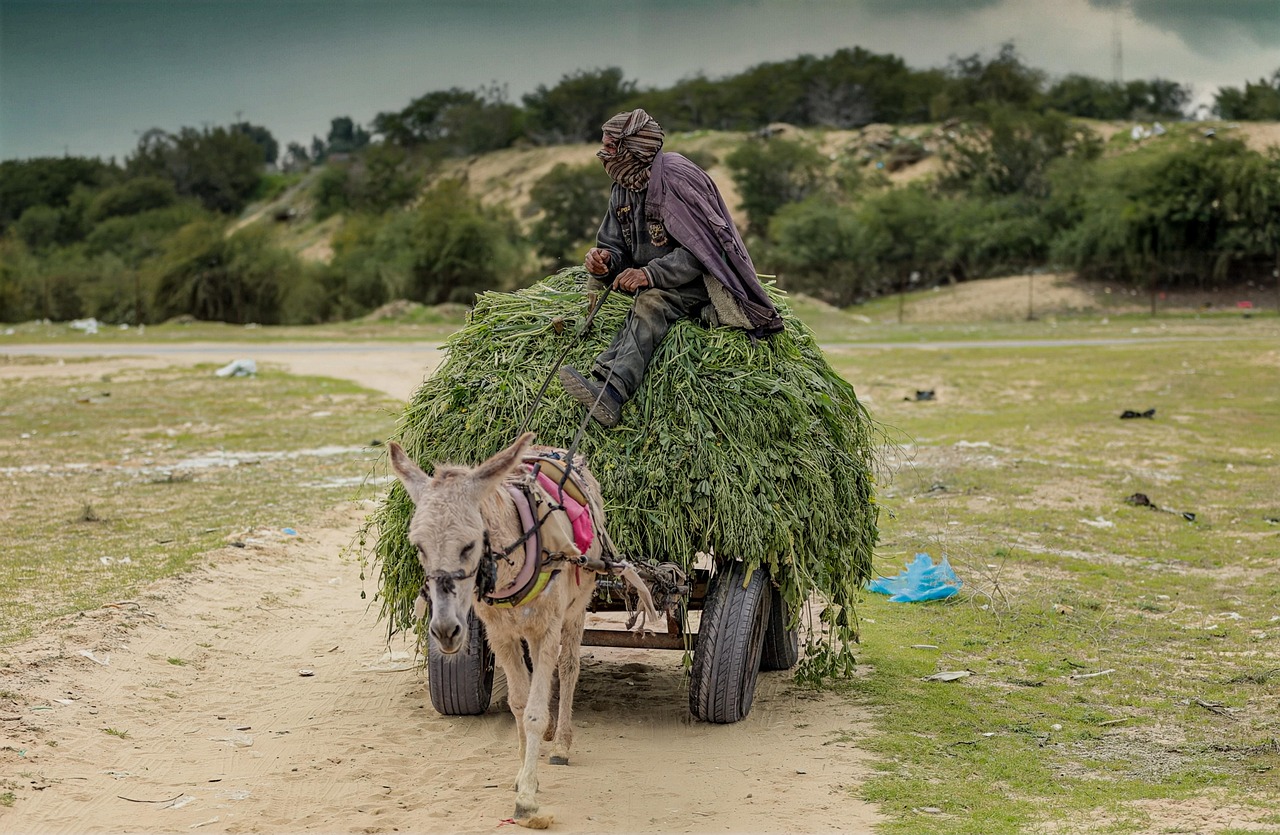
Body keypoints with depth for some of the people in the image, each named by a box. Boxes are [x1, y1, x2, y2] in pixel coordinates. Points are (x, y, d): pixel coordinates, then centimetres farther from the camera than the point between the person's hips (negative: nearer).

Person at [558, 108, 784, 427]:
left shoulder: (677, 179, -17)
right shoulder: (622, 189, 7)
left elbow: (700, 249, -22)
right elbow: (615, 246, 10)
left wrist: (651, 274, -31)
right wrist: (604, 260, -16)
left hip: (696, 282, -10)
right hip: (650, 282, 10)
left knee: (652, 303, -36)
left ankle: (611, 390, -56)